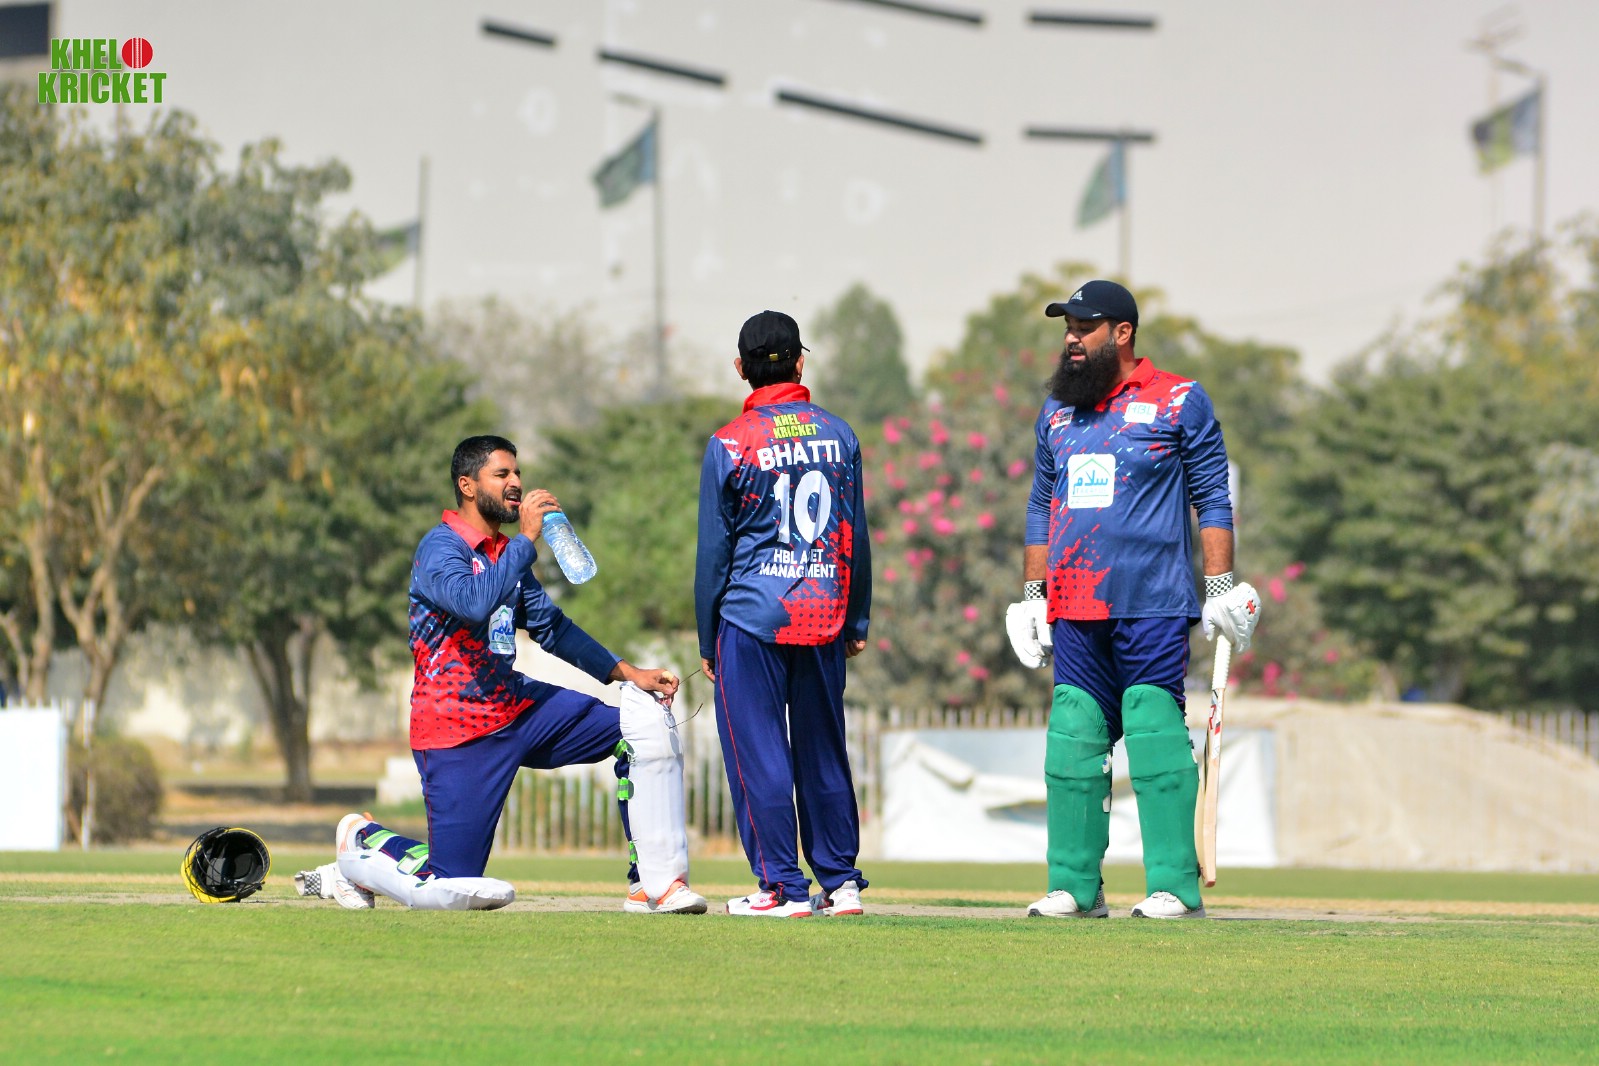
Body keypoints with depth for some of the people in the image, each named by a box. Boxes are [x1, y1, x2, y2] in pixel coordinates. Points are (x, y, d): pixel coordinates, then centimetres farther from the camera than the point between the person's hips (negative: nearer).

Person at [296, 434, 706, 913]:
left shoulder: (506, 552, 13)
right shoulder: (441, 547, -13)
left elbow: (550, 626, 19)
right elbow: (475, 603, -34)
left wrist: (628, 673, 11)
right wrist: (526, 538, -28)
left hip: (517, 707, 8)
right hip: (458, 730, -8)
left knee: (647, 718, -4)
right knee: (448, 892, -11)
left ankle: (656, 883, -3)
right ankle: (361, 841, 21)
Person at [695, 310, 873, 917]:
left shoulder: (729, 445, -5)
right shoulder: (839, 436, 5)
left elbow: (714, 550, -1)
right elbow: (857, 538, 10)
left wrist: (707, 641, 6)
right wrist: (857, 622, 18)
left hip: (753, 616, -4)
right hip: (825, 616, 4)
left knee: (758, 754, 1)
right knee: (823, 754, 11)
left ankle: (782, 886, -1)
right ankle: (841, 883, 13)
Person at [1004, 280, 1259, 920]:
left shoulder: (1180, 403, 2)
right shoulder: (1057, 412, 17)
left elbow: (1213, 499, 1)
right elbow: (1041, 508, 21)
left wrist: (1220, 586, -5)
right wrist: (1032, 594, 15)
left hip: (1153, 606, -5)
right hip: (1074, 610, 5)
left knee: (1157, 739, -8)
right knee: (1072, 745, 3)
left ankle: (1175, 886, -5)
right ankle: (1075, 886, 8)